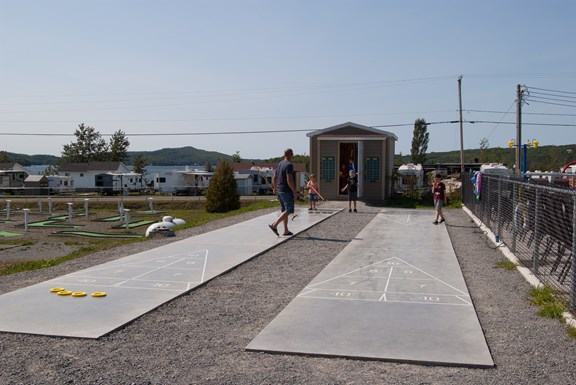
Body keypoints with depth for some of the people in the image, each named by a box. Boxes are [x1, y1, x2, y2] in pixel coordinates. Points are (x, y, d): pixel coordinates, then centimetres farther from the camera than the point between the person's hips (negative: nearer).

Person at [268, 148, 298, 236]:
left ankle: (286, 231, 13)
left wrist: (274, 188, 31)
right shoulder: (289, 165, -15)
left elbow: (274, 177, 18)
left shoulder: (280, 164, 12)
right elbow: (289, 180, -22)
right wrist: (295, 192, -17)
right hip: (286, 191, -9)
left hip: (279, 191, 9)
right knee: (289, 210, -6)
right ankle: (274, 225, -16)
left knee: (284, 210, 12)